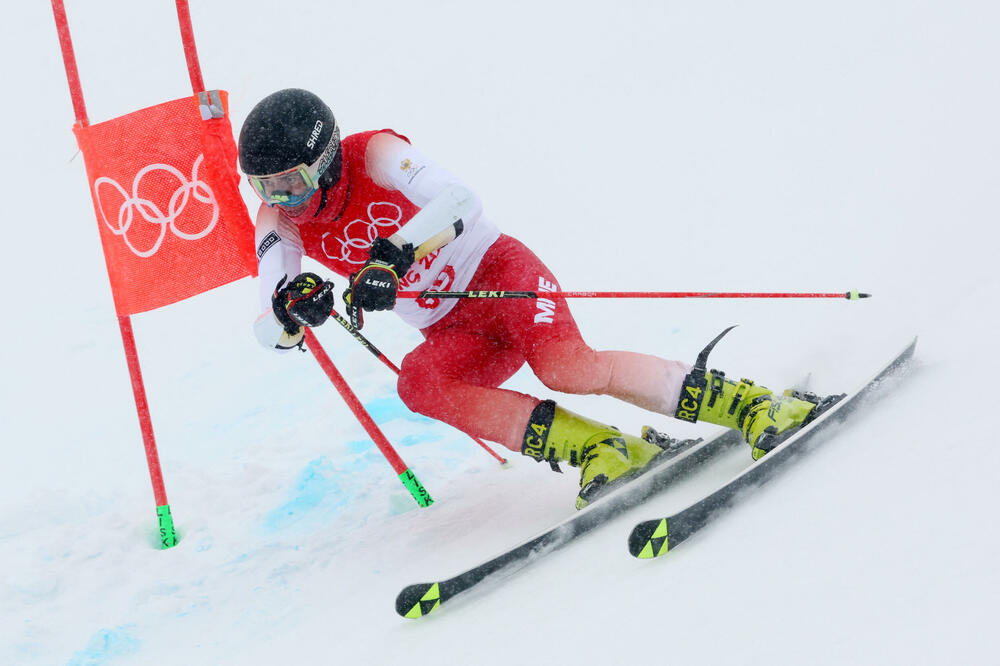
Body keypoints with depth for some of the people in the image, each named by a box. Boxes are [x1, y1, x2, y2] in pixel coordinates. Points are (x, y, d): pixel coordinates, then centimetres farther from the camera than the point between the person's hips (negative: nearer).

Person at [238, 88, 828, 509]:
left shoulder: (375, 153, -16)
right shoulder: (280, 220, -2)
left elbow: (461, 200, -31)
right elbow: (269, 330, -12)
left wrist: (393, 254, -44)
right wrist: (292, 307, -36)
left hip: (497, 270, -5)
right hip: (454, 334, 5)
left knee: (566, 367, -33)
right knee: (417, 382, -29)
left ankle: (750, 404, -21)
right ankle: (602, 452, -27)